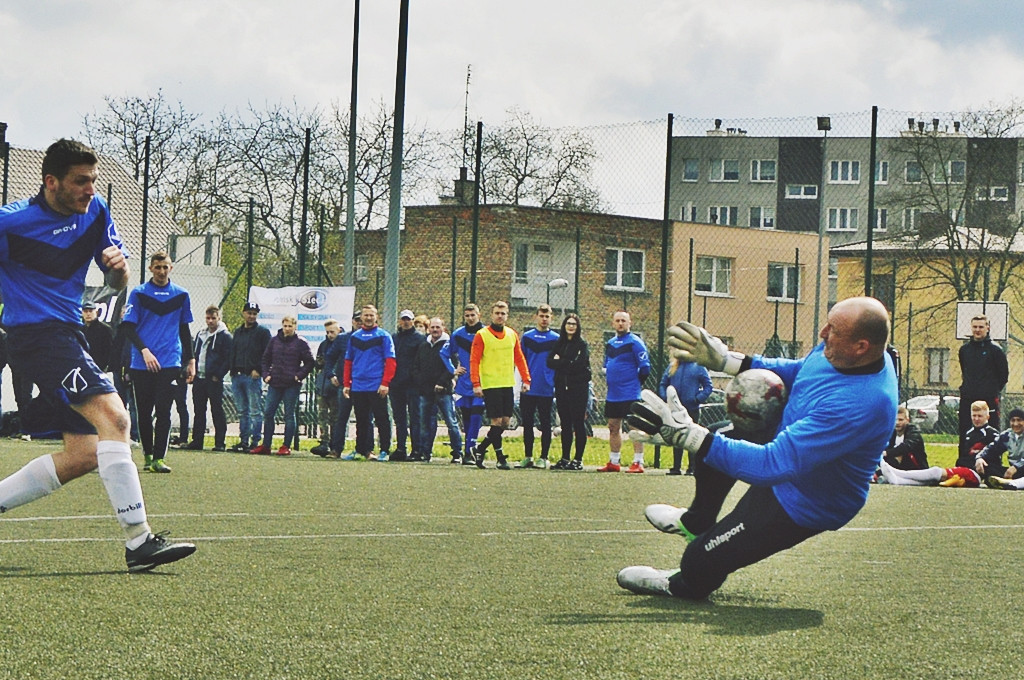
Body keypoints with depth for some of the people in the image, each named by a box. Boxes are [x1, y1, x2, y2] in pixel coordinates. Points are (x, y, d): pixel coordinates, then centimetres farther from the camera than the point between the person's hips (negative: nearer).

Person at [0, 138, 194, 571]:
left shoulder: (95, 212, 6)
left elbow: (116, 285, 11)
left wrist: (118, 267, -11)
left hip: (68, 336, 9)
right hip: (37, 335, -9)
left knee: (83, 455, 7)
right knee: (112, 416, -26)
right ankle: (138, 541, -31)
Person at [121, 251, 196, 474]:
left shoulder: (181, 295, 10)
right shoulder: (138, 294, 3)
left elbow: (185, 330, 18)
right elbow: (128, 327, 0)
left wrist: (190, 360, 16)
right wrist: (144, 350, -14)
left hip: (170, 363, 0)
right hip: (142, 364, 0)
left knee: (163, 411, -10)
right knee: (144, 412, 4)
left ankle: (158, 458, -11)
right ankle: (147, 454, 18)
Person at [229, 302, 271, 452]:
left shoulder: (263, 332, 1)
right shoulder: (238, 332, 19)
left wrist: (258, 370, -13)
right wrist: (233, 369, 9)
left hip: (253, 376, -6)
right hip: (237, 376, 6)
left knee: (255, 411, -6)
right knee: (242, 411, 8)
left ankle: (255, 442, -7)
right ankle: (243, 441, 11)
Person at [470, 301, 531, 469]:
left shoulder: (512, 335, 11)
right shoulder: (482, 335, -3)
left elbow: (519, 358, 15)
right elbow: (474, 360, -6)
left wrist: (526, 380, 7)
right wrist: (476, 384, -15)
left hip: (508, 385, 5)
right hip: (490, 385, -5)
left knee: (505, 421, 4)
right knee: (497, 421, -8)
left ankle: (480, 449, 19)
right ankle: (500, 458, -1)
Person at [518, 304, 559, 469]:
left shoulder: (556, 339, 4)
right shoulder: (527, 337, 9)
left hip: (547, 390, -2)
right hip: (528, 389, 2)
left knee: (545, 424, 2)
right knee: (527, 424, 5)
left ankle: (543, 458, 6)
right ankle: (527, 457, 12)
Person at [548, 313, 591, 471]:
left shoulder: (582, 345, -1)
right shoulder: (559, 344, 14)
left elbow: (578, 365, -13)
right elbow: (549, 362, 3)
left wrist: (559, 362, -4)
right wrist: (568, 364, -11)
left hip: (578, 388, -5)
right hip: (562, 388, 5)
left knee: (578, 424, -3)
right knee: (565, 425, 8)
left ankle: (578, 459, -2)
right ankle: (565, 459, 11)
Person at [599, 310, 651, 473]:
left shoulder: (635, 342, -8)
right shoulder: (610, 343, 15)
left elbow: (645, 367, -10)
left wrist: (636, 383, -4)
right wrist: (607, 372, 11)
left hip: (631, 395, -8)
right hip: (613, 394, 8)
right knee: (613, 427, 12)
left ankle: (638, 462, -6)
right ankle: (613, 462, 20)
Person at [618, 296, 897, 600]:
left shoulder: (859, 405, -42)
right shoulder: (840, 351, -14)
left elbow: (774, 464, -42)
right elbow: (796, 371, 11)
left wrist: (688, 435, -41)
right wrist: (727, 361, 2)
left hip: (801, 505, -9)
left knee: (699, 565, -3)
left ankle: (682, 586, 33)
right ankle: (697, 523, 49)